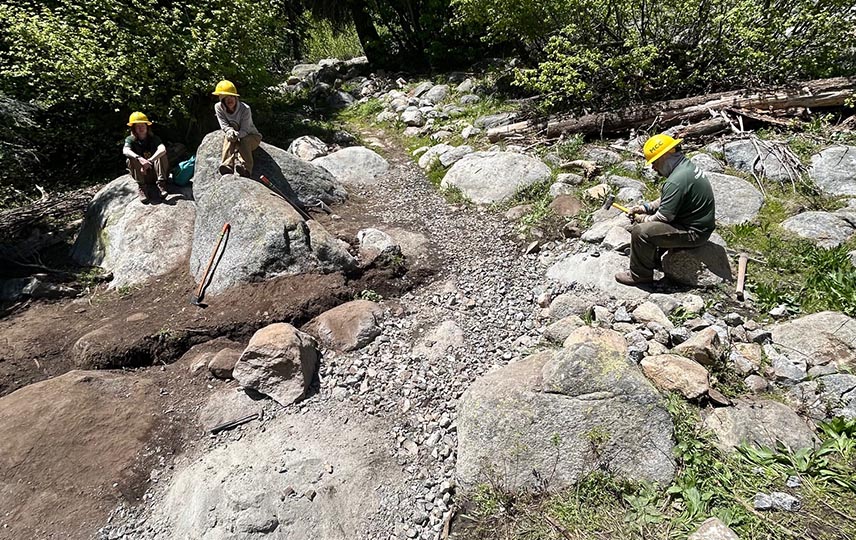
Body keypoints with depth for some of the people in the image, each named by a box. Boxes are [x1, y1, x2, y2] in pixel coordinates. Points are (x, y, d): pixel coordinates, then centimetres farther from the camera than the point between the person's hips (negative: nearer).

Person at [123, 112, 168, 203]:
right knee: (131, 159, -25)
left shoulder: (154, 138, -2)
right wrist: (139, 158, -45)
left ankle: (161, 184, -32)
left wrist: (149, 161, -40)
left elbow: (163, 149, -25)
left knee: (161, 154, -23)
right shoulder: (130, 139, -1)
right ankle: (142, 187, -27)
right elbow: (125, 151, -25)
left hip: (155, 173, 0)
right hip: (140, 174, 1)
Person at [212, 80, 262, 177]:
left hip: (251, 136, -2)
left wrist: (237, 134, -46)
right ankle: (227, 165, -52)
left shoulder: (245, 109, -21)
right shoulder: (218, 107, -10)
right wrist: (230, 132, -38)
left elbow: (245, 130, -25)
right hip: (234, 136, 3)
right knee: (229, 138, -32)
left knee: (244, 140, -36)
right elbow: (224, 125, -14)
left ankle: (244, 166, -58)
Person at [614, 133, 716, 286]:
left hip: (693, 233, -11)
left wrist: (644, 219, -5)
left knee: (640, 231, -20)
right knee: (648, 217, 21)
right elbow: (666, 200, 16)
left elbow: (664, 217, -23)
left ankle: (640, 275, -3)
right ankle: (653, 259, 30)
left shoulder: (677, 181, -28)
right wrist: (645, 208, 6)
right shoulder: (687, 165, 6)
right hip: (699, 223, 11)